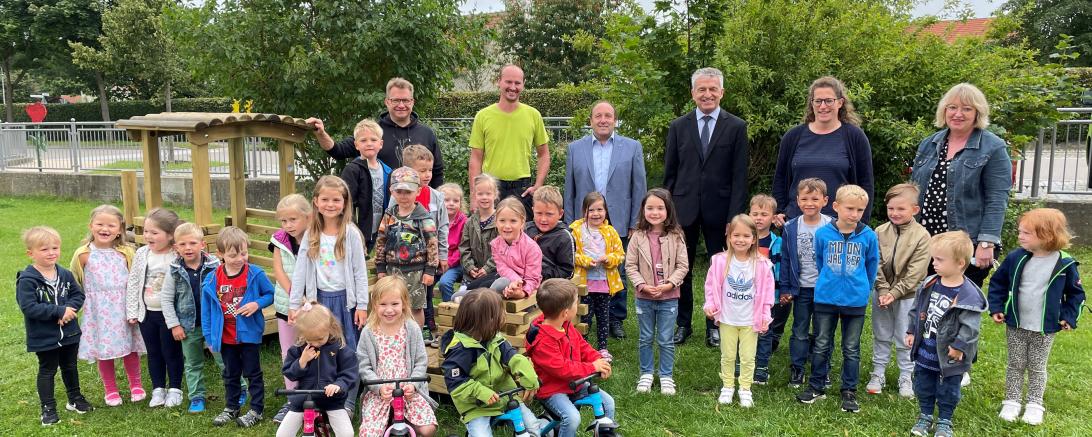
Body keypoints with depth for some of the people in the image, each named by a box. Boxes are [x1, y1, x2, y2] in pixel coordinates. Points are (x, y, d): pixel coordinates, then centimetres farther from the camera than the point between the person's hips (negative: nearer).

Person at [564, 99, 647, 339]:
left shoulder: (632, 147, 3)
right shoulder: (575, 148, 6)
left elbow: (639, 188, 2)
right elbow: (569, 191, 8)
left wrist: (636, 225, -2)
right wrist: (570, 224, 4)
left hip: (619, 225, -1)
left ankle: (616, 320, 21)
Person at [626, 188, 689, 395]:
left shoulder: (675, 237, -7)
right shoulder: (638, 237, -6)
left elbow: (682, 266, -5)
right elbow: (630, 265, -4)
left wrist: (669, 284, -17)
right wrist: (642, 285, -15)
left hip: (669, 298, -1)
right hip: (644, 297, 1)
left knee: (666, 340, 9)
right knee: (645, 339, 14)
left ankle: (666, 376, 24)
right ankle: (646, 374, 30)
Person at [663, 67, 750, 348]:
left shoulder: (736, 127, 1)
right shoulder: (678, 127, 6)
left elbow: (739, 176, -2)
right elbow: (670, 173, 8)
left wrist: (735, 215, -9)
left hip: (719, 209, -1)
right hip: (684, 208, 2)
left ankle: (715, 325, 22)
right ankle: (683, 323, 22)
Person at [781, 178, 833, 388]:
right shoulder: (791, 228, -4)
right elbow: (785, 260, 2)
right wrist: (785, 288, 1)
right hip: (801, 289, 1)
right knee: (800, 331, 11)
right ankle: (796, 369, 20)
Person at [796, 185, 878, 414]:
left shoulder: (869, 236, -8)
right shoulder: (823, 234, -8)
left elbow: (872, 266, 7)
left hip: (856, 301, 0)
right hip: (825, 298, 0)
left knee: (851, 349, 10)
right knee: (821, 345, 10)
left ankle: (849, 392, 22)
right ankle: (816, 386, 23)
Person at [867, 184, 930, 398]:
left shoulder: (921, 235, -11)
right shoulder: (880, 232, -3)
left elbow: (915, 272, -14)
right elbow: (876, 264, -4)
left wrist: (894, 293, -17)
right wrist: (883, 290, -13)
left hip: (907, 295, -3)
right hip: (882, 293, 3)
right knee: (881, 336, 14)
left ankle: (906, 377, 22)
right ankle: (878, 374, 25)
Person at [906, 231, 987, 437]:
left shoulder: (968, 296, -22)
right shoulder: (929, 284, -3)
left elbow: (969, 327, -19)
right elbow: (916, 310, 8)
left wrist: (959, 347, -18)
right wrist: (911, 332, 8)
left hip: (948, 357, -5)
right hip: (924, 352, 5)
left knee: (947, 391, 14)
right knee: (923, 387, 18)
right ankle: (925, 416, 36)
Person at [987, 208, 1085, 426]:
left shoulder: (1065, 264, -11)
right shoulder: (1015, 258, -8)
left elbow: (1076, 293, 2)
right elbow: (998, 282, 4)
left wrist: (1069, 317, -5)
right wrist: (996, 307, -2)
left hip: (1045, 329, -1)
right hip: (1015, 325, 1)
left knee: (1037, 368, 11)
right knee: (1015, 365, 11)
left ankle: (1034, 404, 25)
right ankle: (1011, 401, 23)